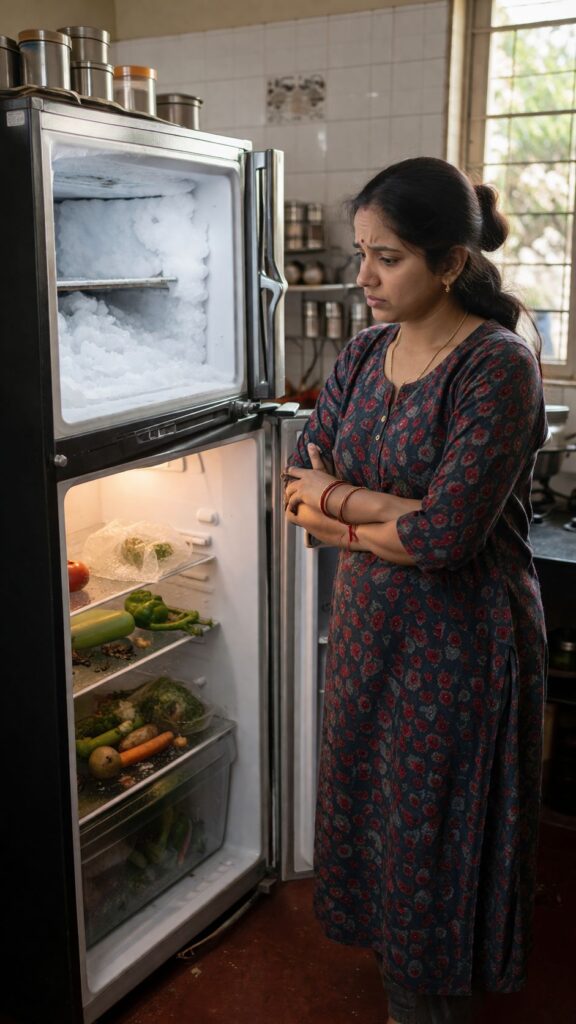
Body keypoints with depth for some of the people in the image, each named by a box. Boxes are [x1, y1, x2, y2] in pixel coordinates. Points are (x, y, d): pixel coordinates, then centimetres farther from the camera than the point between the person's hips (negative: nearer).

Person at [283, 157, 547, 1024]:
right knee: (371, 810, 20)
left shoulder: (498, 366, -19)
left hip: (459, 639, -7)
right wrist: (396, 510, -17)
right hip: (370, 622, 7)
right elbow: (299, 482, 0)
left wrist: (338, 504, -12)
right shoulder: (365, 354, 3)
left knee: (435, 833, 11)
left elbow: (445, 536, -26)